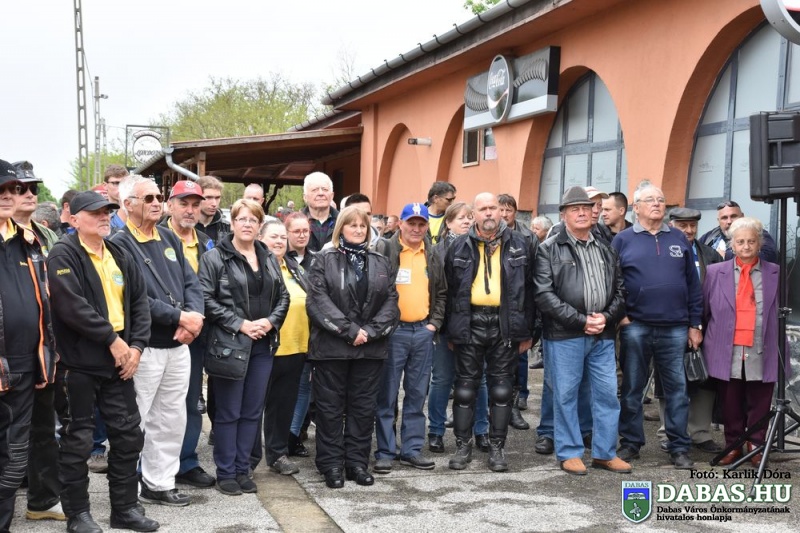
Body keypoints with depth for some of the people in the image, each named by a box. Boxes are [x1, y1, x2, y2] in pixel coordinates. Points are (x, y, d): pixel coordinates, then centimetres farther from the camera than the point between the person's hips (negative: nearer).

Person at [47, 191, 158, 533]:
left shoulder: (120, 256, 12)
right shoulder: (63, 255, -10)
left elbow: (140, 301, 10)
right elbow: (71, 306, -21)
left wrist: (136, 344, -3)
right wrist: (111, 338, -18)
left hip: (119, 360, 7)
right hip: (78, 363, -7)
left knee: (128, 434, 10)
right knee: (77, 440, 4)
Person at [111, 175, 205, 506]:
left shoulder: (170, 240, 13)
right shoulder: (120, 244, -10)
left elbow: (191, 282, 9)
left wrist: (194, 315, -11)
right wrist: (179, 317, -17)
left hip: (178, 346, 7)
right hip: (143, 347, -7)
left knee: (172, 420, 13)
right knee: (133, 422, 1)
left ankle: (159, 484, 24)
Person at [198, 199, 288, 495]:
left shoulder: (269, 259, 13)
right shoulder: (214, 258, -5)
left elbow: (283, 296, 13)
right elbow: (207, 299, -12)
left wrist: (270, 321, -5)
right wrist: (239, 324, -16)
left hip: (263, 344, 5)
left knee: (253, 411, 10)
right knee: (228, 412, 2)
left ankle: (242, 470, 21)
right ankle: (225, 473, 13)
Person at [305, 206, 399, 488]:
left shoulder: (380, 263, 12)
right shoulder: (324, 261, 1)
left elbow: (391, 301, 5)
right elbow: (318, 301, -10)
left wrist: (371, 331, -10)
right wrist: (349, 330, -16)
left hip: (370, 348, 3)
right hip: (332, 346, -3)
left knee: (364, 407, 9)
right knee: (331, 407, 4)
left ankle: (357, 462, 20)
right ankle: (331, 464, 13)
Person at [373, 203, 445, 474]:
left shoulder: (433, 257, 12)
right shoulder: (384, 250, -5)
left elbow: (441, 293, 18)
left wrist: (434, 323, 7)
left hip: (423, 332, 5)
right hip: (393, 330, -5)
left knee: (417, 395, 10)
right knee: (387, 395, 1)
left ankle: (412, 449, 19)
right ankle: (385, 451, 8)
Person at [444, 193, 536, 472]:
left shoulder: (520, 245, 4)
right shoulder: (459, 247, 4)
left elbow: (529, 289, 4)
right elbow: (449, 290, 6)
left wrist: (526, 331, 0)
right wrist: (451, 330, 2)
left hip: (504, 325, 0)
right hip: (470, 324, 0)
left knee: (502, 389, 7)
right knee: (465, 388, 6)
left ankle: (497, 447, 18)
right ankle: (463, 446, 18)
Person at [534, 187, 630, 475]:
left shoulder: (606, 250, 15)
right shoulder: (549, 249, -2)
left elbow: (620, 290, 14)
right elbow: (544, 295, -11)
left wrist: (606, 317, -4)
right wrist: (580, 320, -13)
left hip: (602, 334, 5)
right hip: (564, 335, -5)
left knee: (607, 394, 7)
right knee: (566, 395, 3)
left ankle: (605, 453, 20)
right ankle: (569, 453, 16)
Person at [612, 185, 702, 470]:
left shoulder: (679, 239, 10)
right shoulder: (623, 240, 3)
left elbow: (693, 284, 10)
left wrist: (695, 324, 6)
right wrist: (618, 315, -8)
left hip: (675, 329, 2)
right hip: (635, 327, -2)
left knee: (677, 389, 4)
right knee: (632, 389, 7)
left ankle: (679, 447, 13)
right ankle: (630, 443, 18)